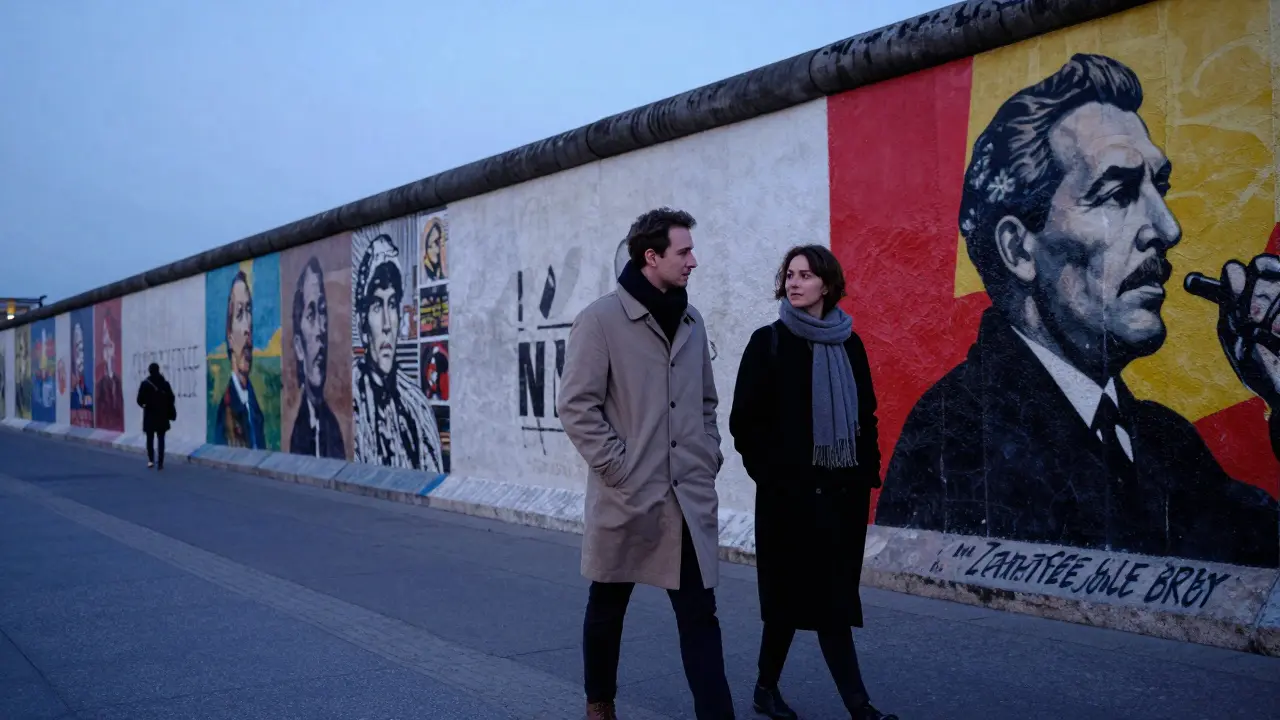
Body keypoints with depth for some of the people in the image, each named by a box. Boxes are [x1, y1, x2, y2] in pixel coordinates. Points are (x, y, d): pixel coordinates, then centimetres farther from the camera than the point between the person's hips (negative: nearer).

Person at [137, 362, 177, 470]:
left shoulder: (145, 383, -7)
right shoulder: (164, 383, -2)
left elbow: (140, 400, -8)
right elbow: (171, 399, -1)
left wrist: (144, 405, 14)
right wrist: (169, 412, 13)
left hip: (149, 416, -1)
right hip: (162, 415, 1)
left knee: (150, 438, 15)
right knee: (161, 439, 3)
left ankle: (151, 460, 11)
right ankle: (160, 463, -2)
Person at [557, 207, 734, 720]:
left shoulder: (692, 323, 11)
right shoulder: (600, 320, -7)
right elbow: (576, 405, -11)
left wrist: (710, 457, 8)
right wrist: (621, 469, -14)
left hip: (691, 497, 4)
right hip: (626, 498, -4)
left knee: (700, 614, 1)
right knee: (607, 607, 14)